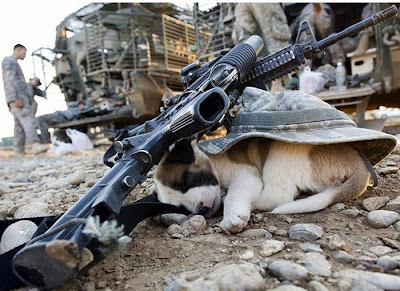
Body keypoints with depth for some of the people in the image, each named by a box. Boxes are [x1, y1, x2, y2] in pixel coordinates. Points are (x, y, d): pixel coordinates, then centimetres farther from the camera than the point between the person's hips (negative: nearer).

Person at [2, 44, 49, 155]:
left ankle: (18, 149, -1)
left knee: (20, 124, 3)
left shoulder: (14, 63, 31)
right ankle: (35, 145, -38)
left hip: (20, 97, 10)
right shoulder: (9, 61, 1)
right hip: (17, 97, -10)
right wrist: (16, 98, -21)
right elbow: (10, 80, -12)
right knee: (28, 119, -24)